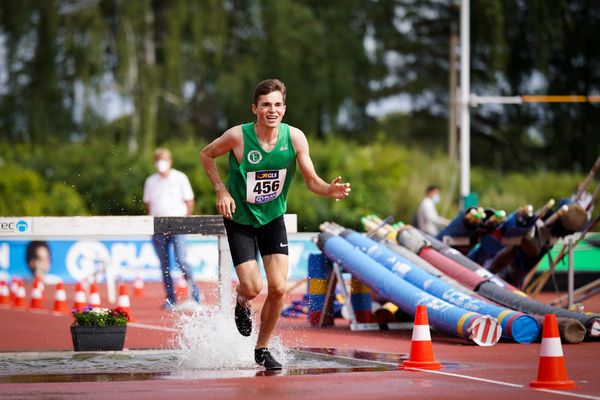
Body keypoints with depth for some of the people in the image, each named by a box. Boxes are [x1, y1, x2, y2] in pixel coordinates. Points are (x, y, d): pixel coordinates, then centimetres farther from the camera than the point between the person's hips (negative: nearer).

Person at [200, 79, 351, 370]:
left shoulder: (295, 138, -15)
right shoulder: (238, 136, -21)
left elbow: (311, 181, -10)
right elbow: (206, 154, -2)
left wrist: (330, 190, -32)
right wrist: (221, 191, -12)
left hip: (273, 217, 2)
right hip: (240, 218, -2)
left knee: (278, 289, -6)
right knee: (252, 288, -12)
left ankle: (262, 349, 15)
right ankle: (241, 302, 28)